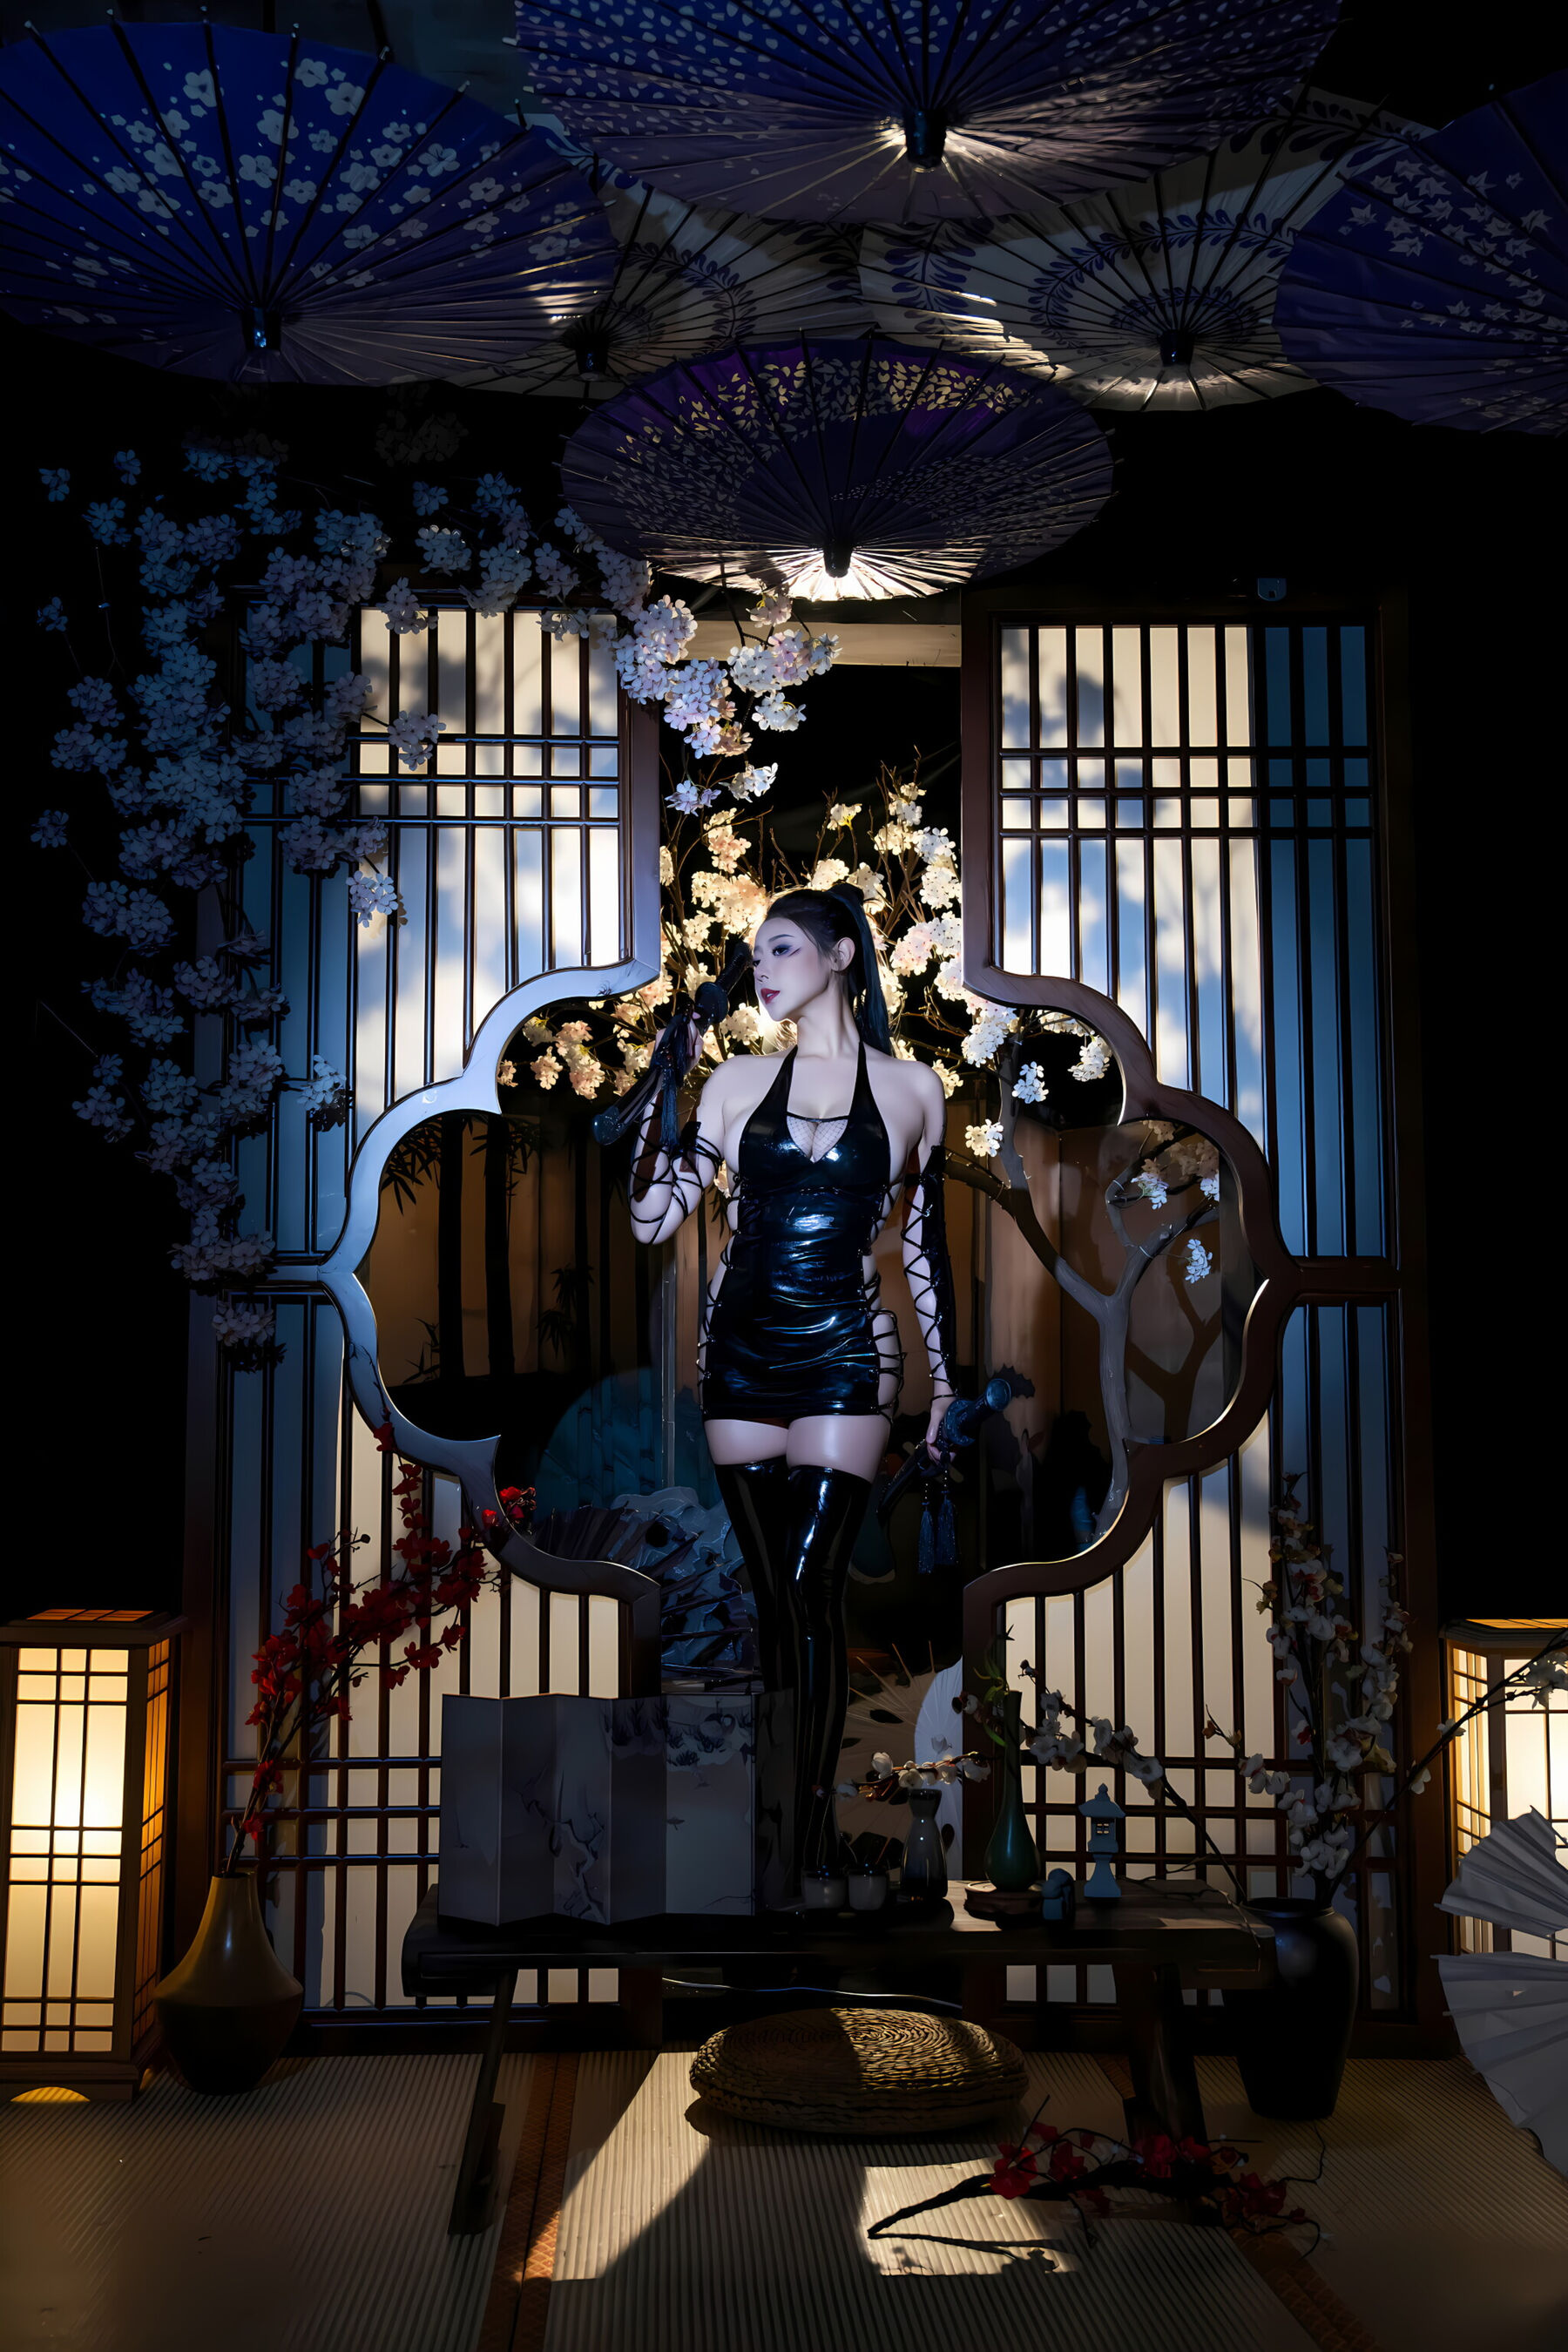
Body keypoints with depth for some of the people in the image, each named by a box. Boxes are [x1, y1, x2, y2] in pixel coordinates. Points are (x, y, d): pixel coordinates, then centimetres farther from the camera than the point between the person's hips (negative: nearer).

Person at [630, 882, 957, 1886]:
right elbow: (654, 1219, 2)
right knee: (773, 1591, 7)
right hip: (742, 1350, 3)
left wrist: (948, 1380, 10)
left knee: (813, 1587, -9)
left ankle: (815, 1824, 0)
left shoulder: (913, 1089, 4)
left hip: (844, 1353, -3)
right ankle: (790, 1799, 18)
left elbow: (926, 1243, 10)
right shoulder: (739, 1080, 7)